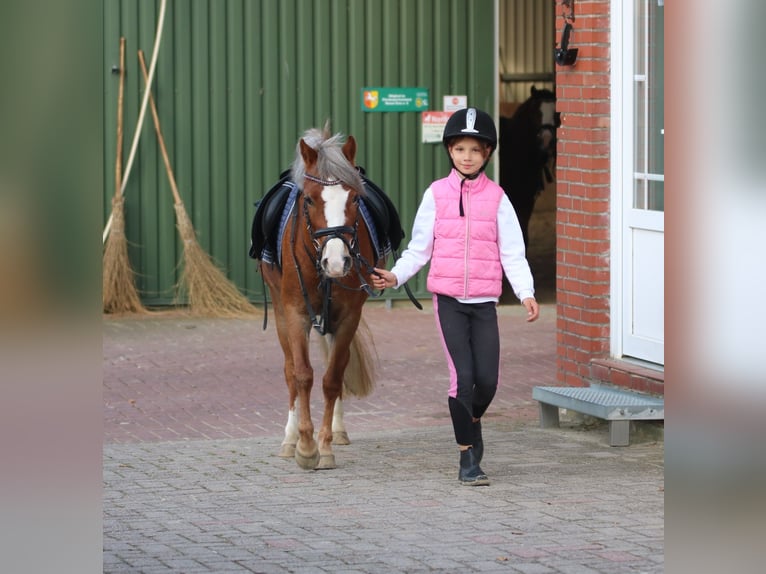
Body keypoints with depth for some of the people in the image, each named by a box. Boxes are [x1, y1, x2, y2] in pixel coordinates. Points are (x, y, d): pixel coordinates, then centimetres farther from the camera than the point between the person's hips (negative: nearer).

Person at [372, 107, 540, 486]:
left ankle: (472, 420, 32)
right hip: (448, 298, -1)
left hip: (484, 301, 1)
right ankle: (468, 457, 0)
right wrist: (396, 276, -10)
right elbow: (419, 248, 5)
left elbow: (512, 252, 2)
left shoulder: (496, 198, 3)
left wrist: (526, 293, -11)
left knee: (487, 380, -3)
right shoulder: (436, 194, 2)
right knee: (462, 376, -10)